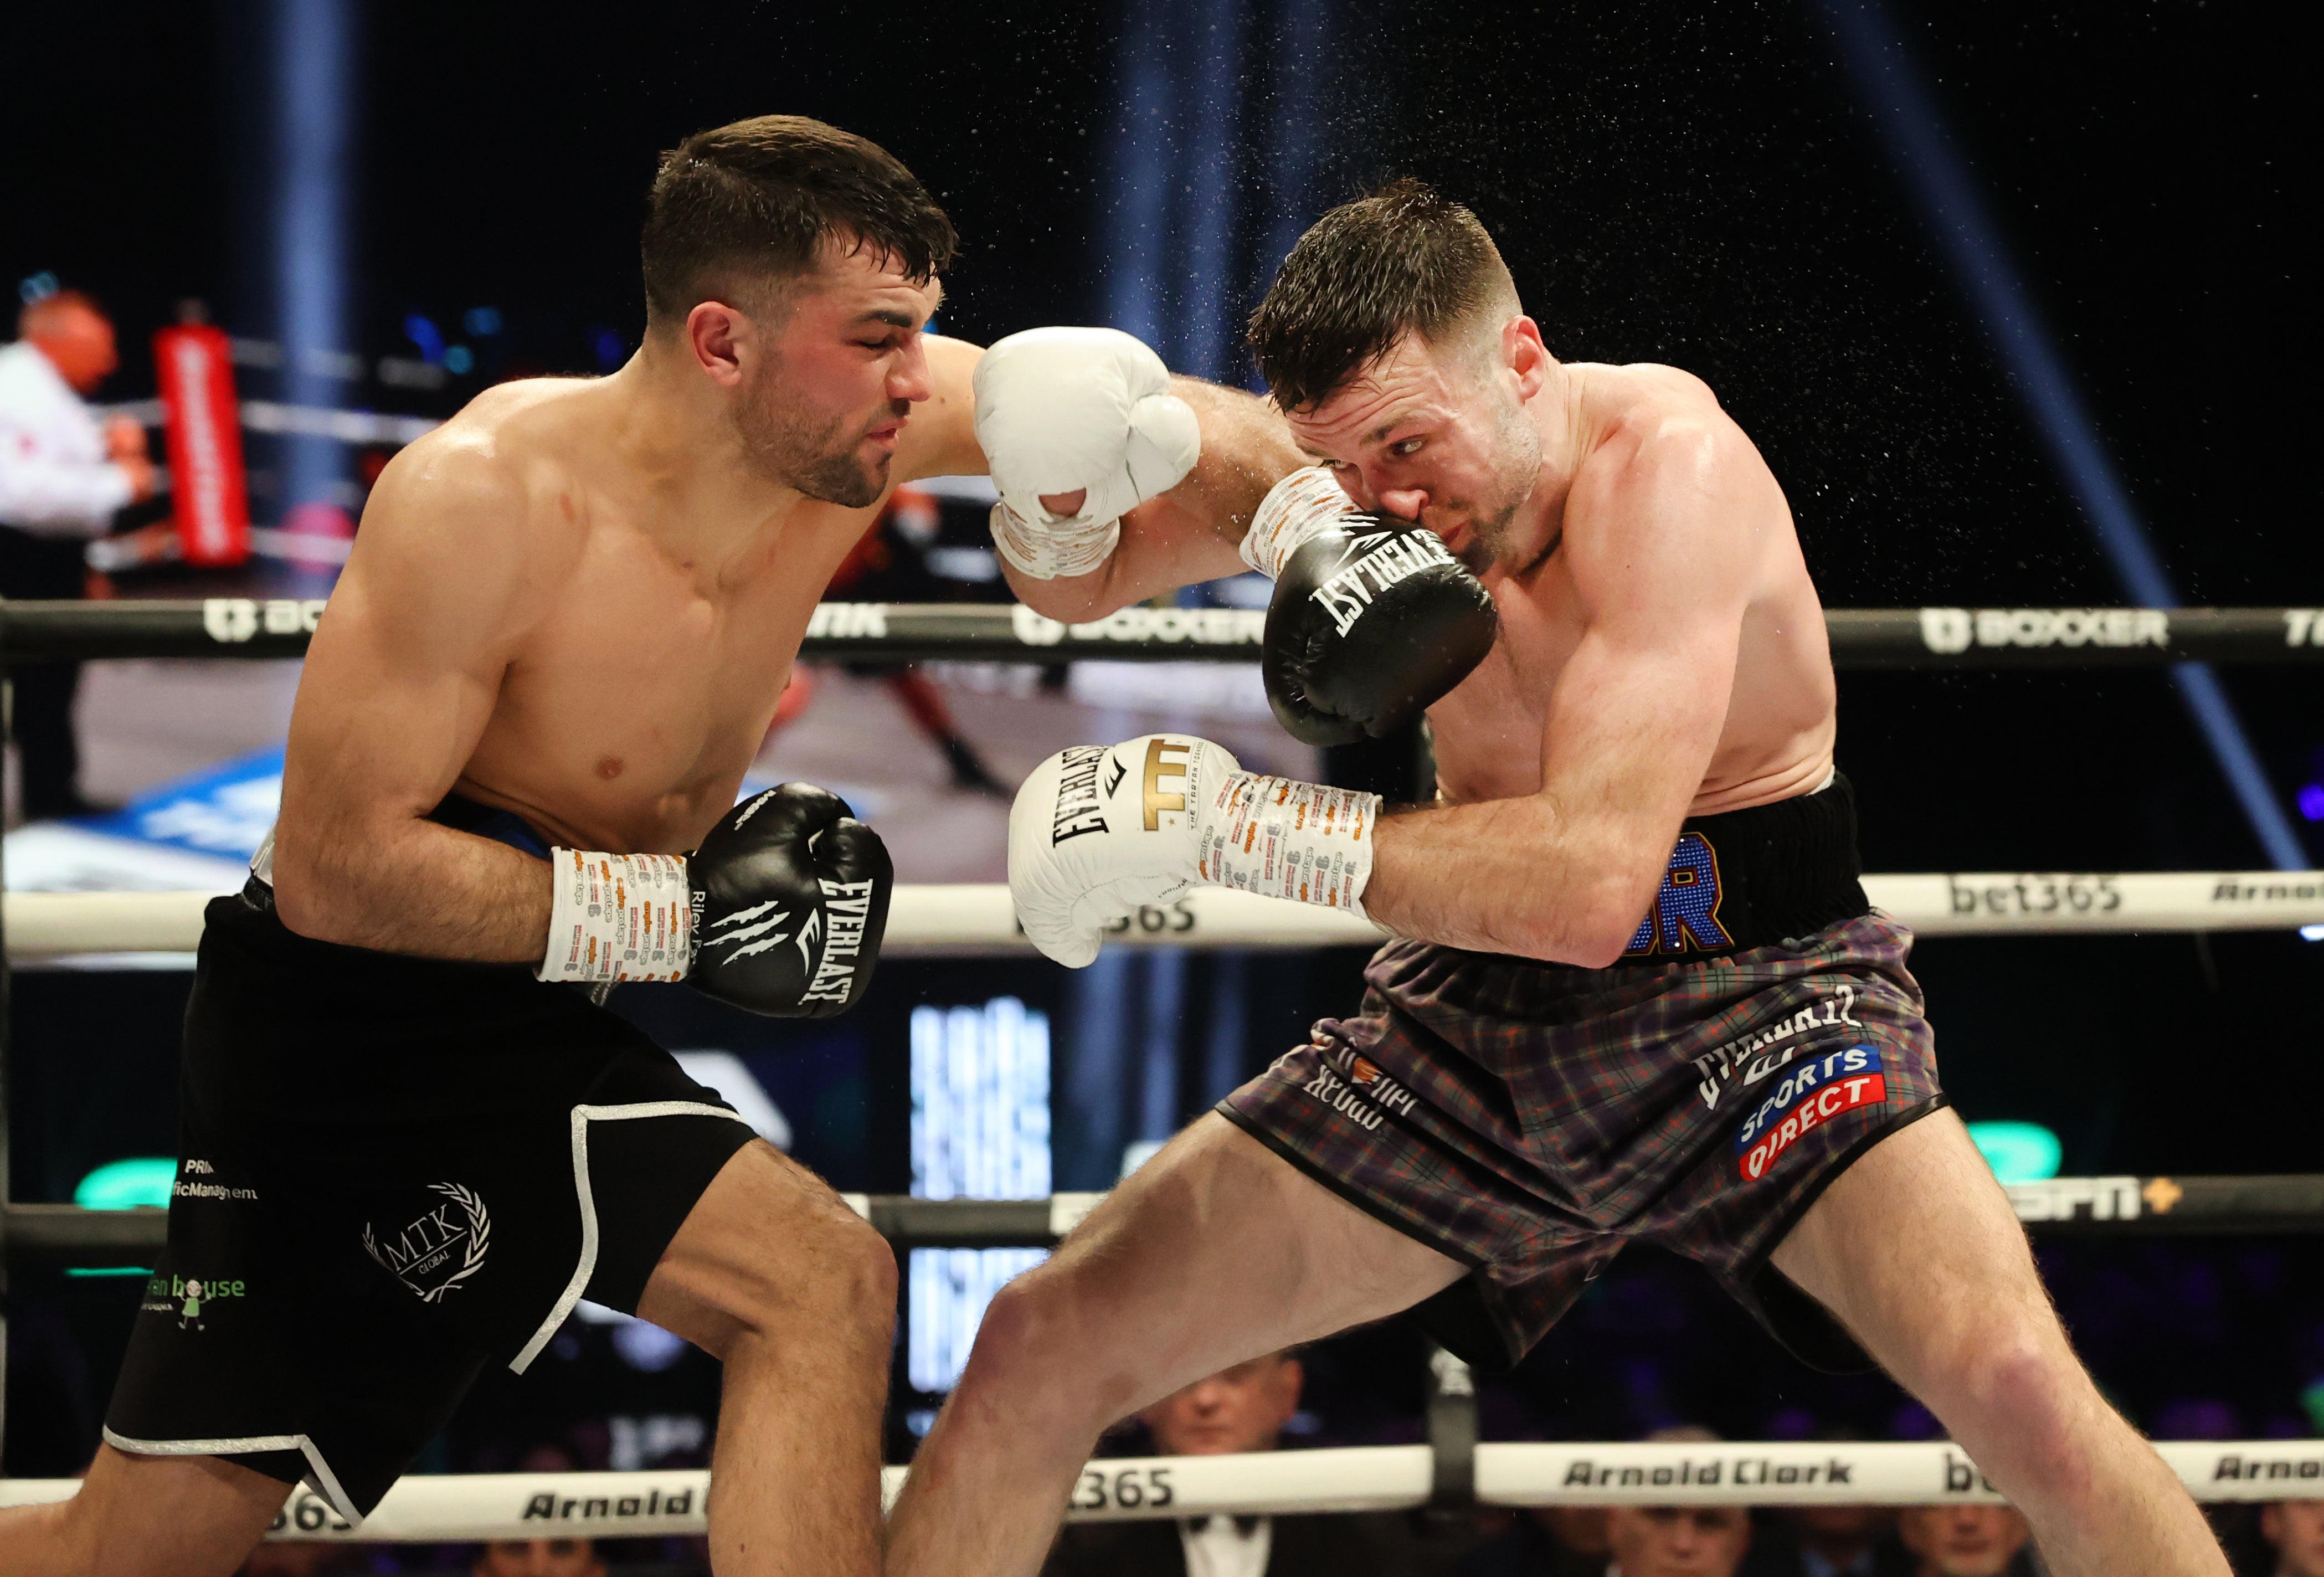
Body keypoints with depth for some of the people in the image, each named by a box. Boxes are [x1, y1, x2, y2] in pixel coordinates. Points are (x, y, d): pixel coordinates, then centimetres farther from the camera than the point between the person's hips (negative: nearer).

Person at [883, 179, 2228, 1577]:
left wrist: (1221, 820, -30)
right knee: (1038, 1352, -3)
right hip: (1481, 1015, 6)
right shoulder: (1372, 450, -1)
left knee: (2020, 1394, -32)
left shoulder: (1665, 461, -22)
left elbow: (1591, 878, -32)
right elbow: (1074, 583, 13)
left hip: (1752, 995, -6)